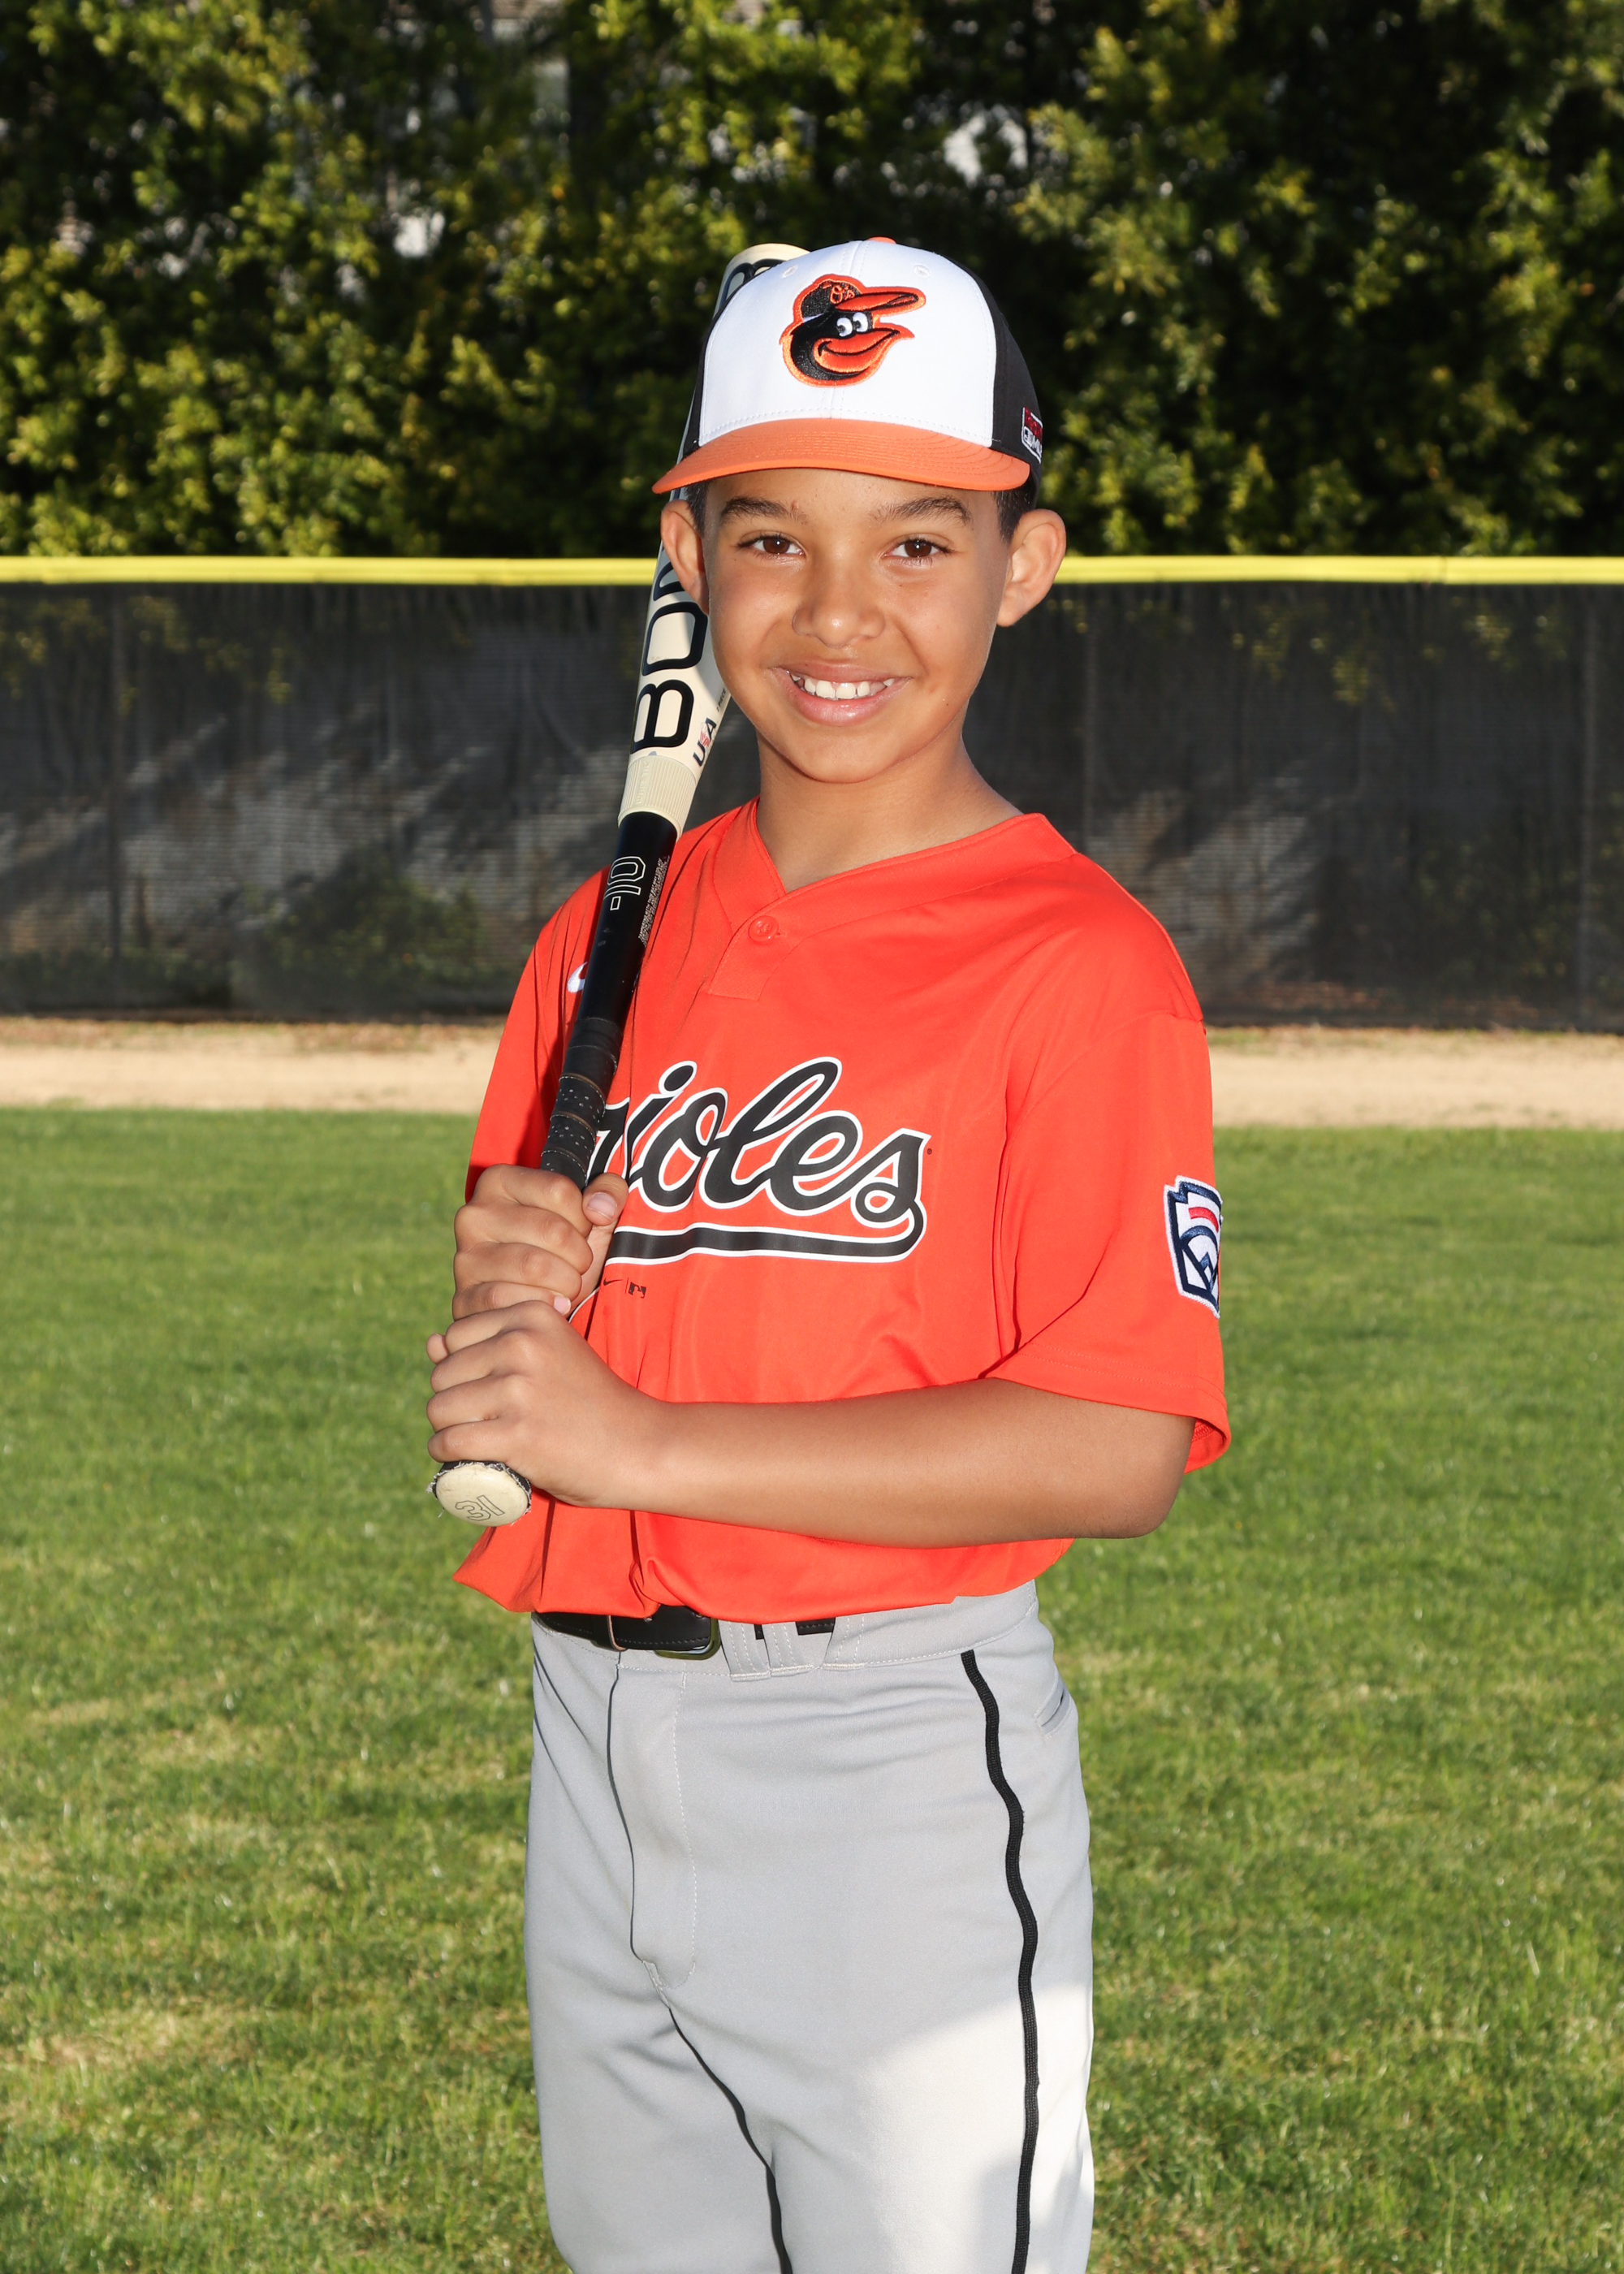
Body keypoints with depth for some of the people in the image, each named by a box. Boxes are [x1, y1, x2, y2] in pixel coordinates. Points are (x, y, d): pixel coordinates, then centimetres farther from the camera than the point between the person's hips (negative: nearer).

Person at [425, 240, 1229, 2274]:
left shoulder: (1080, 958, -11)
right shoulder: (612, 933, 9)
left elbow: (1119, 1454, -20)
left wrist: (647, 1441, -21)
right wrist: (488, 1290, -7)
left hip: (895, 1773, -6)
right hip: (591, 1743, 6)